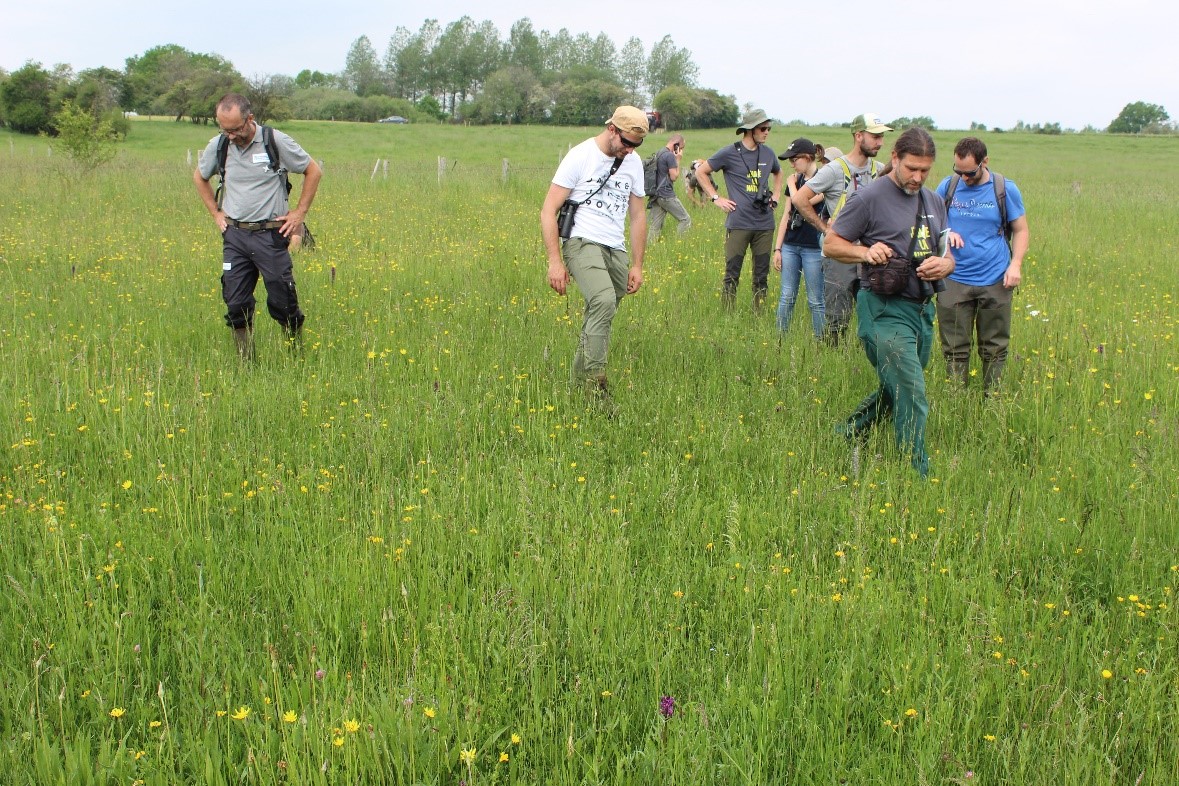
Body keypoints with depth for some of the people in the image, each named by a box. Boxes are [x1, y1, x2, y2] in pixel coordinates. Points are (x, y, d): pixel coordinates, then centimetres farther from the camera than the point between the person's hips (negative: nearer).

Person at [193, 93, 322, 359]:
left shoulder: (276, 141, -9)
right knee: (236, 305, 2)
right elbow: (199, 177, 23)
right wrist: (216, 213, 15)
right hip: (234, 235, 3)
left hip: (270, 235, -3)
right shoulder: (217, 145, 2)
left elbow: (314, 172, 3)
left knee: (282, 302, -1)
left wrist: (299, 213, 1)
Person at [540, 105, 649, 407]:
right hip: (582, 243, -6)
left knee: (600, 319, 3)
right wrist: (554, 261, -14)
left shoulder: (634, 163, 13)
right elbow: (548, 210, -7)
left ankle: (578, 382, 16)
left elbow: (638, 216, 21)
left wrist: (637, 265, 16)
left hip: (616, 250, 7)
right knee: (604, 301, -29)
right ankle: (595, 379, -27)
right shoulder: (580, 156, -6)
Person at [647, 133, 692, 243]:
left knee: (655, 226, 8)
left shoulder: (659, 153, 16)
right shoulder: (670, 155, -13)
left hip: (657, 195, 9)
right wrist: (678, 161, -4)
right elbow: (674, 177, -12)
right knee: (686, 220, 0)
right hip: (667, 195, -9)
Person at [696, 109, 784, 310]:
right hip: (739, 223, -5)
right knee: (732, 274, -3)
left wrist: (776, 195, 17)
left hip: (765, 224, 5)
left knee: (762, 275, 8)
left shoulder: (768, 152, 11)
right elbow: (701, 171, 4)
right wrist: (716, 198, -1)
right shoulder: (730, 153, -4)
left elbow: (778, 173, 32)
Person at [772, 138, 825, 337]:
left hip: (813, 248, -6)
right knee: (786, 297, 8)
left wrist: (792, 184, -4)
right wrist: (777, 248, 11)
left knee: (815, 300, 2)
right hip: (790, 246, 6)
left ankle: (820, 342, 11)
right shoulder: (796, 179, 11)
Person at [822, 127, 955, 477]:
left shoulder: (934, 202, 14)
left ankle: (846, 435, 35)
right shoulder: (870, 197, -7)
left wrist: (944, 264, -5)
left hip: (923, 310, 8)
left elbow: (947, 256, 20)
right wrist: (865, 252, -21)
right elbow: (831, 244, -2)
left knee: (896, 391, 17)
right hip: (886, 311, -7)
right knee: (912, 398, -11)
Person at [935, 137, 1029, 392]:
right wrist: (945, 233, -8)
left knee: (994, 349, 6)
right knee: (955, 349, 4)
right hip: (954, 282, 1)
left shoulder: (1006, 189, 0)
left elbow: (1020, 230, 7)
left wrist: (1015, 264, -8)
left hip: (995, 283, -1)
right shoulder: (948, 186, 4)